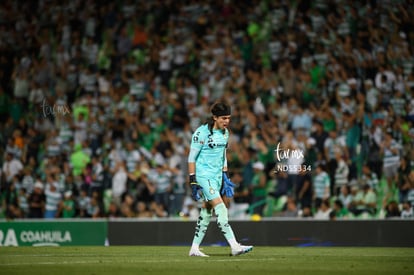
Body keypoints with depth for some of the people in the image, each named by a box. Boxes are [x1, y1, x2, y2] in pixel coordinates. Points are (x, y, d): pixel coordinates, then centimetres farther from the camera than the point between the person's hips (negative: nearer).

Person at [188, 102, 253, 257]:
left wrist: (225, 178, 18)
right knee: (220, 208, -16)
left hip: (217, 176, 8)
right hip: (204, 175, -8)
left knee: (207, 211, 9)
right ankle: (234, 247, -23)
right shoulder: (202, 132, -13)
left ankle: (194, 248, 16)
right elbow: (191, 158, -11)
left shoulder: (225, 132, 10)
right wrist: (193, 182, -14)